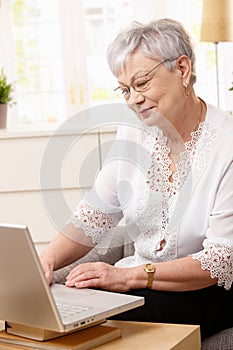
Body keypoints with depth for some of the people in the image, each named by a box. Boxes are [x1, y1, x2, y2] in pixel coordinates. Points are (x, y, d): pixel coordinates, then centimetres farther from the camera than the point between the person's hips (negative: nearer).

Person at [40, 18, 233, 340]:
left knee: (118, 320, -31)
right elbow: (94, 216, 4)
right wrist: (48, 259, -16)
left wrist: (130, 276, -28)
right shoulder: (133, 133, 4)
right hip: (138, 280, 5)